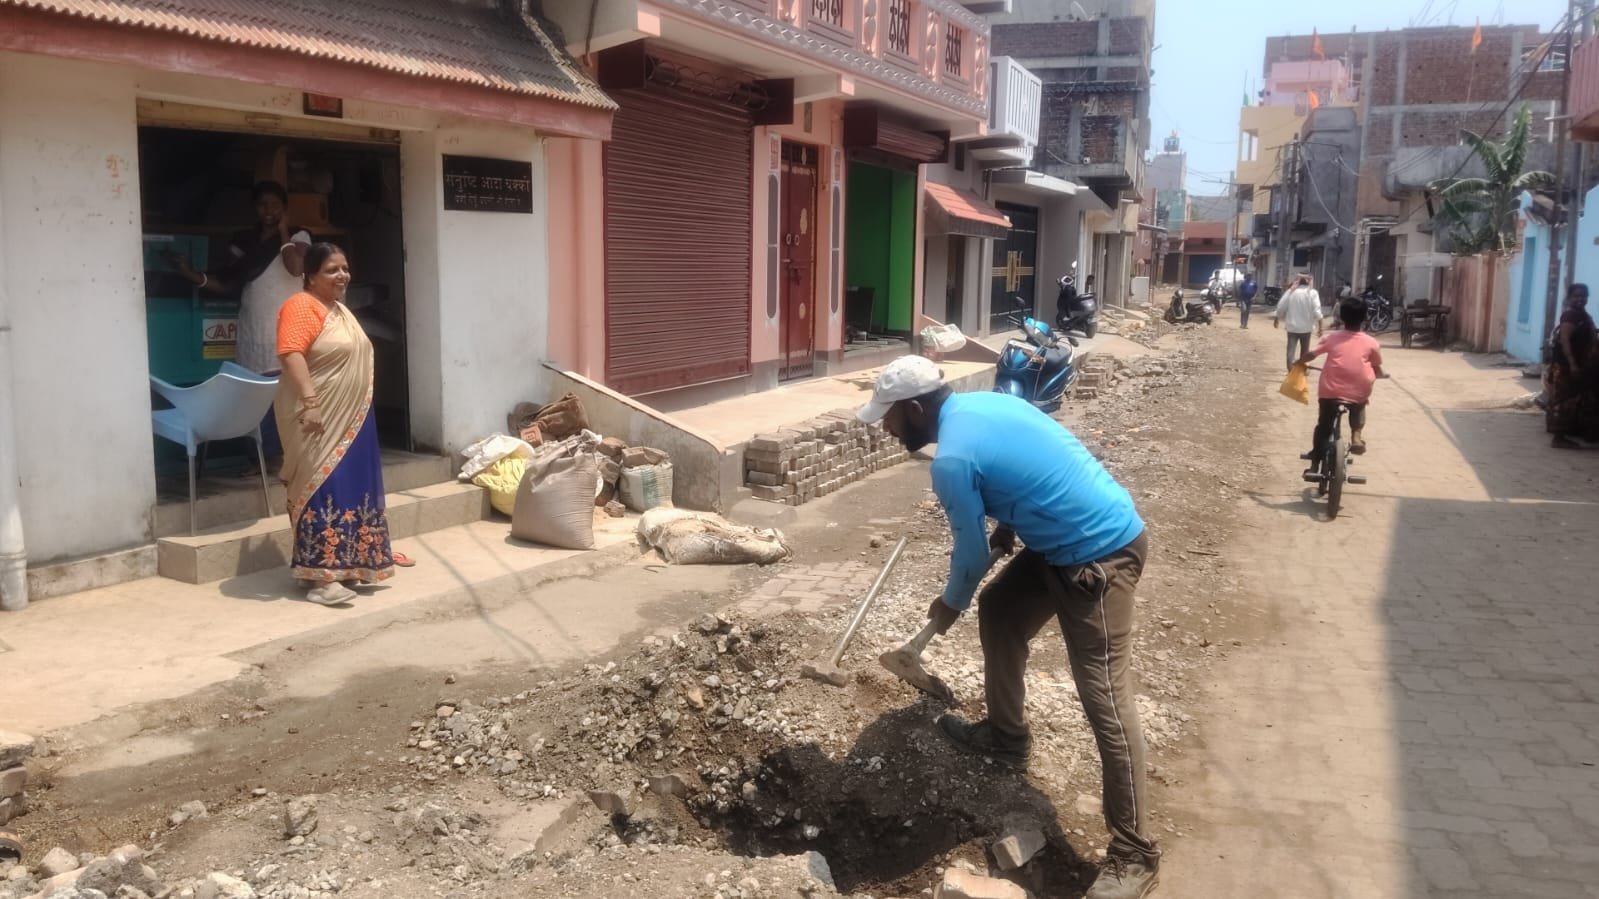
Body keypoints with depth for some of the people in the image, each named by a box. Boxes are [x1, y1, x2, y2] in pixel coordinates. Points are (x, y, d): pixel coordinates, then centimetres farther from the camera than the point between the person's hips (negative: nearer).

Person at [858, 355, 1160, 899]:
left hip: (1100, 556, -11)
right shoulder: (982, 403, 7)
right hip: (1071, 540, 11)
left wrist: (949, 605, 9)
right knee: (999, 612, 21)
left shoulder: (951, 460, -20)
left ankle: (1134, 855, 0)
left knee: (1104, 696, -8)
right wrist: (1007, 526, 18)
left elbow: (972, 554, -9)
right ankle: (1006, 737, 38)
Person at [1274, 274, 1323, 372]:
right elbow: (1317, 311, -12)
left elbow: (1281, 307, 1)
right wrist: (1319, 327, -11)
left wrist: (1276, 319, 16)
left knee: (1291, 350, 0)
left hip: (1292, 326, 1)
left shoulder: (1291, 292, 1)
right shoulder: (1312, 293, -5)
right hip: (1306, 327, -1)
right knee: (1304, 351, 16)